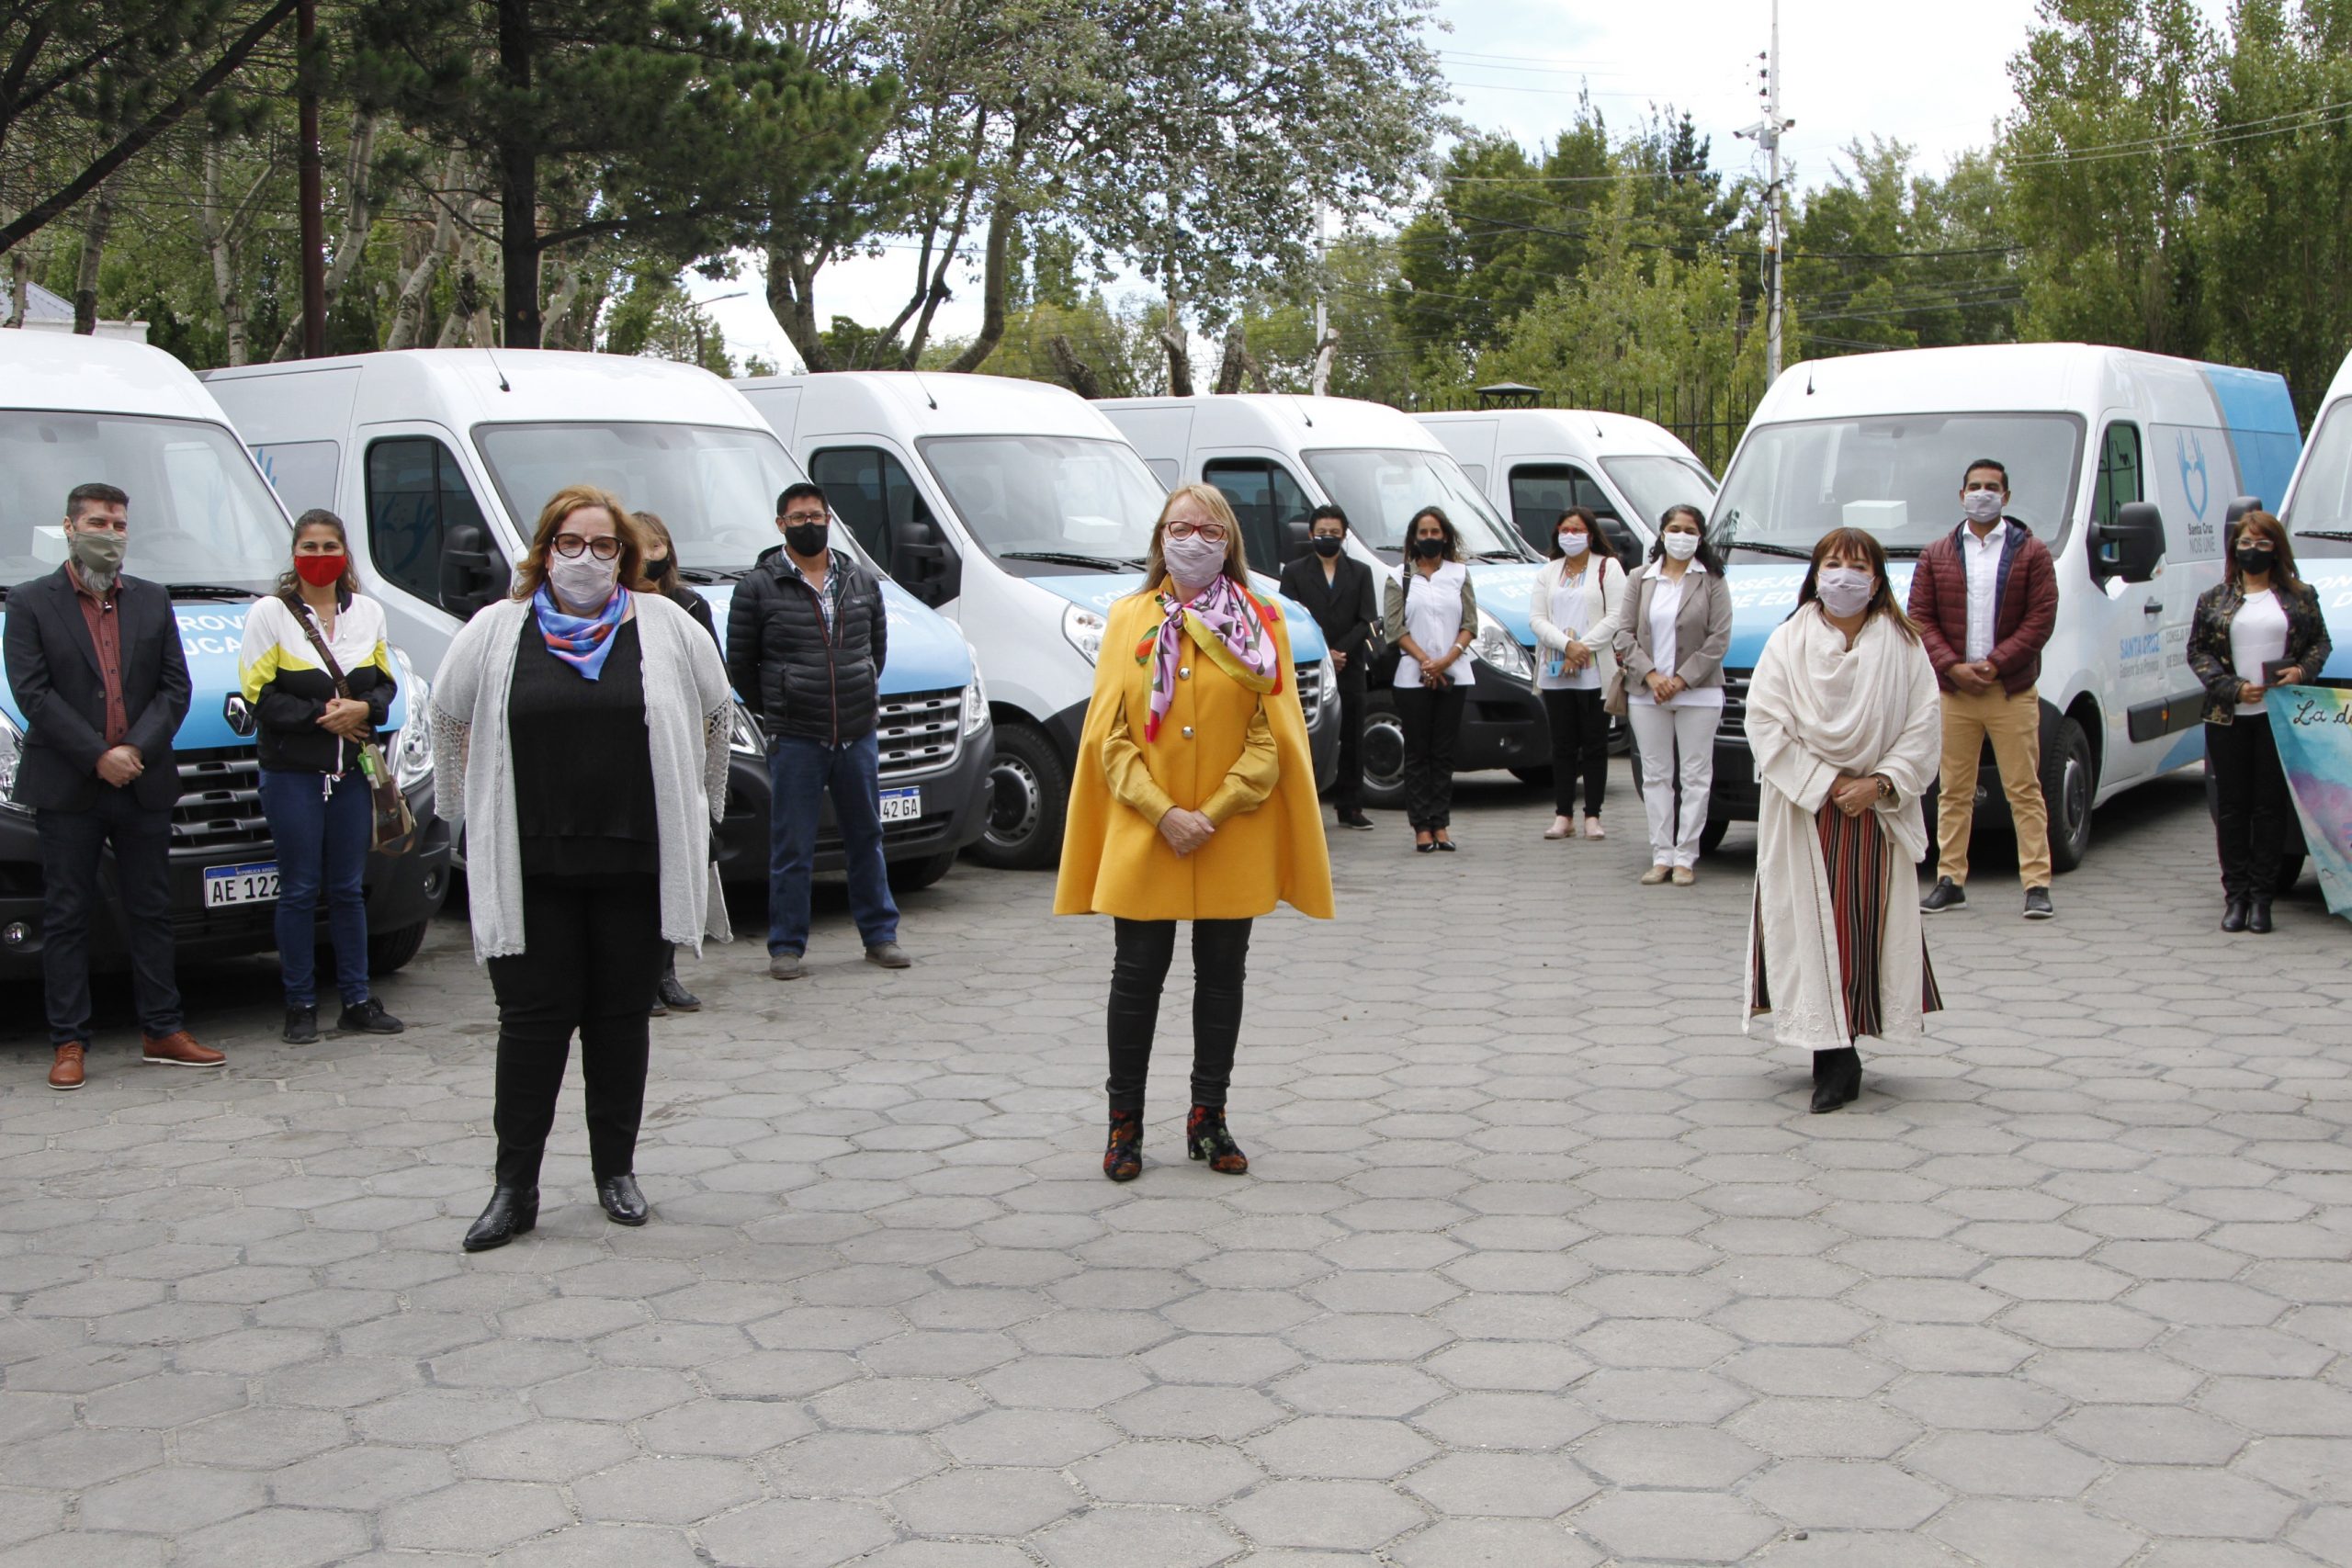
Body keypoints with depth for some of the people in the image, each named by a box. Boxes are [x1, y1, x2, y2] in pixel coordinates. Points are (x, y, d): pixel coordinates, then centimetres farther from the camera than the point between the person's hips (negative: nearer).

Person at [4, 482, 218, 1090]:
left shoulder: (153, 601, 12)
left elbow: (175, 687, 6)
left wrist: (136, 749, -10)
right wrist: (98, 757, -14)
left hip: (143, 786, 3)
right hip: (66, 790, -3)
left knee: (151, 913, 8)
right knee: (66, 918, 2)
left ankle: (162, 1032, 15)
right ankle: (69, 1043, 7)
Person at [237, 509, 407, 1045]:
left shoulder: (368, 612, 10)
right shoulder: (269, 614, -2)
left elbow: (386, 683, 12)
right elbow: (259, 695, -7)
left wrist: (364, 709, -9)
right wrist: (322, 715, -14)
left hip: (353, 770, 4)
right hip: (292, 773, -3)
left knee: (348, 889, 9)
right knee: (300, 891, 1)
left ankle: (357, 1001, 15)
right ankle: (300, 1006, 8)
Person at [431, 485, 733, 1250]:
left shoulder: (665, 628, 4)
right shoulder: (496, 633, 3)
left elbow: (714, 712, 17)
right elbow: (449, 718, 16)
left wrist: (697, 801, 17)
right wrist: (476, 806, 14)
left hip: (635, 863, 1)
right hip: (528, 865, -1)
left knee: (622, 1016, 8)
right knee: (532, 1018, -1)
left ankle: (616, 1171, 21)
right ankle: (514, 1186, 5)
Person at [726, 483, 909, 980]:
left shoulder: (862, 580, 9)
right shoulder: (759, 586, -2)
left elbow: (878, 644, 20)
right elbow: (740, 661, 4)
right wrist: (773, 712, 6)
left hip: (858, 734, 3)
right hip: (795, 741, -3)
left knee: (866, 839, 11)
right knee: (792, 849, 0)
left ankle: (880, 935, 21)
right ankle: (786, 948, 7)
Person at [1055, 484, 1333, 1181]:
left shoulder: (1262, 622, 4)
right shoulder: (1129, 618, 4)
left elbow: (1273, 735, -1)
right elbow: (1109, 734, 0)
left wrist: (1215, 812, -12)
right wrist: (1162, 813, -12)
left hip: (1232, 842, 1)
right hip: (1142, 837, 0)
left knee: (1222, 977, 8)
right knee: (1138, 974, 3)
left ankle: (1208, 1118, 20)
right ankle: (1124, 1120, 14)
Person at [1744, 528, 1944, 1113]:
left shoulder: (1902, 646, 3)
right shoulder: (1789, 642, 0)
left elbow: (1925, 725, -1)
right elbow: (1766, 724, -7)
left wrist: (1878, 784, -14)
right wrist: (1824, 785, -13)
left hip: (1876, 811, 1)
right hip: (1801, 811, -1)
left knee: (1873, 925, 0)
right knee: (1811, 925, -5)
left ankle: (1839, 1048, 7)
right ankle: (1834, 1057, -1)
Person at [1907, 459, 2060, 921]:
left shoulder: (2032, 553, 4)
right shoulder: (1936, 556, 10)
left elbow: (2041, 618, -4)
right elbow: (1920, 619, 3)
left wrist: (1995, 664, -13)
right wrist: (1953, 666, -11)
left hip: (2013, 692, -2)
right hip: (1953, 692, 2)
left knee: (2024, 791, -2)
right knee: (1954, 792, 6)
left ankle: (2037, 884, 0)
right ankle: (1950, 880, 13)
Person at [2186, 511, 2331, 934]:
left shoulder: (2300, 597, 8)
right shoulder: (2213, 599, 8)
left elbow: (2321, 642, 10)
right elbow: (2197, 650, 4)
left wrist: (2302, 671, -11)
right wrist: (2231, 688, -10)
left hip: (2280, 715, 0)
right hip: (2228, 719, 1)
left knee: (2271, 806, 0)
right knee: (2232, 808, 2)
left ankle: (2261, 897, 5)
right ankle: (2236, 896, 8)